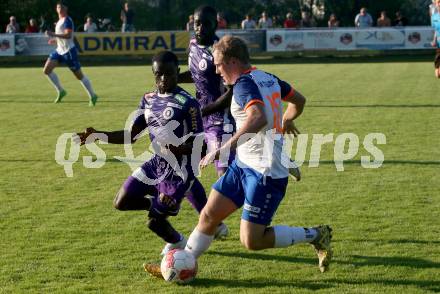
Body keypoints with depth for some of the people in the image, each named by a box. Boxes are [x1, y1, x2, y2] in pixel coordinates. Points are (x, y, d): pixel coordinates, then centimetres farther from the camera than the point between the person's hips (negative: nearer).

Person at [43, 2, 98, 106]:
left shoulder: (67, 20, -14)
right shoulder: (60, 20, 15)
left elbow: (68, 35, -28)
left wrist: (53, 34, -31)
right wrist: (55, 40, 19)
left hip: (68, 51, -9)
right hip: (59, 50, 9)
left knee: (79, 75, -2)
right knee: (47, 70, -4)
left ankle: (92, 96, 10)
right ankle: (60, 91, 6)